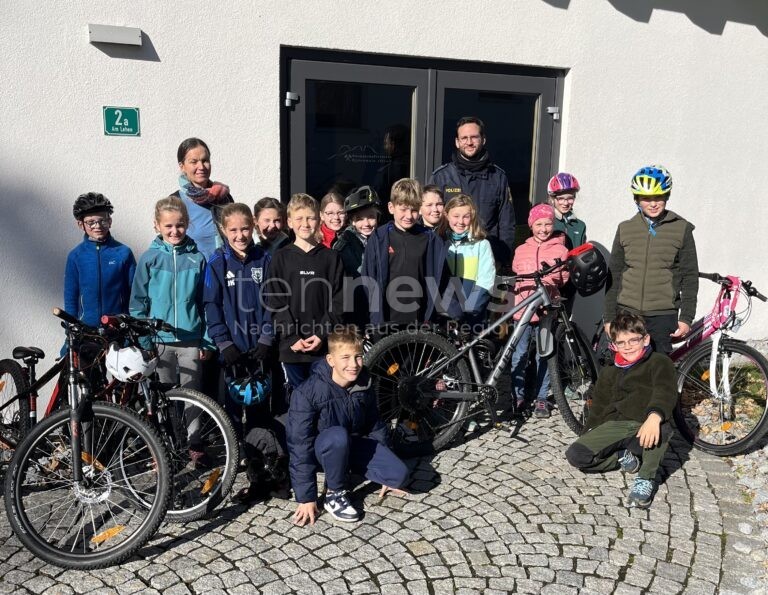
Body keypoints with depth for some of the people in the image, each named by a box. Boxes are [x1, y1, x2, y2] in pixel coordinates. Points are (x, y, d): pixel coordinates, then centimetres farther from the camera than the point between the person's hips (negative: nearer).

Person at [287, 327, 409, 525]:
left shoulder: (364, 386, -10)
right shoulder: (308, 392, -27)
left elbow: (375, 427, 4)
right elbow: (299, 446, -25)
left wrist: (386, 475, 9)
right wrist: (306, 497, -24)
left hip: (353, 445, 5)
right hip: (321, 449, -4)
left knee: (399, 474, -16)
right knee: (338, 435, -39)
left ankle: (346, 468, 7)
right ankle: (334, 494, -16)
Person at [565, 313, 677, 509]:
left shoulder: (660, 363, 4)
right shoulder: (609, 373, 23)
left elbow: (665, 392, -16)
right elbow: (598, 408, 26)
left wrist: (654, 417, -37)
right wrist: (589, 435, 11)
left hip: (647, 427, -3)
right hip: (614, 426, 4)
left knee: (662, 427, -40)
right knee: (575, 455, -20)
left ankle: (646, 479, -16)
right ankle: (623, 458, 4)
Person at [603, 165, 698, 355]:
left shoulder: (681, 229, 2)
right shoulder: (625, 229, 7)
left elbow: (690, 277, 2)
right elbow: (614, 276, 9)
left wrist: (686, 318, -3)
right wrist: (609, 317, 6)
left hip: (663, 316, -2)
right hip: (627, 314, 2)